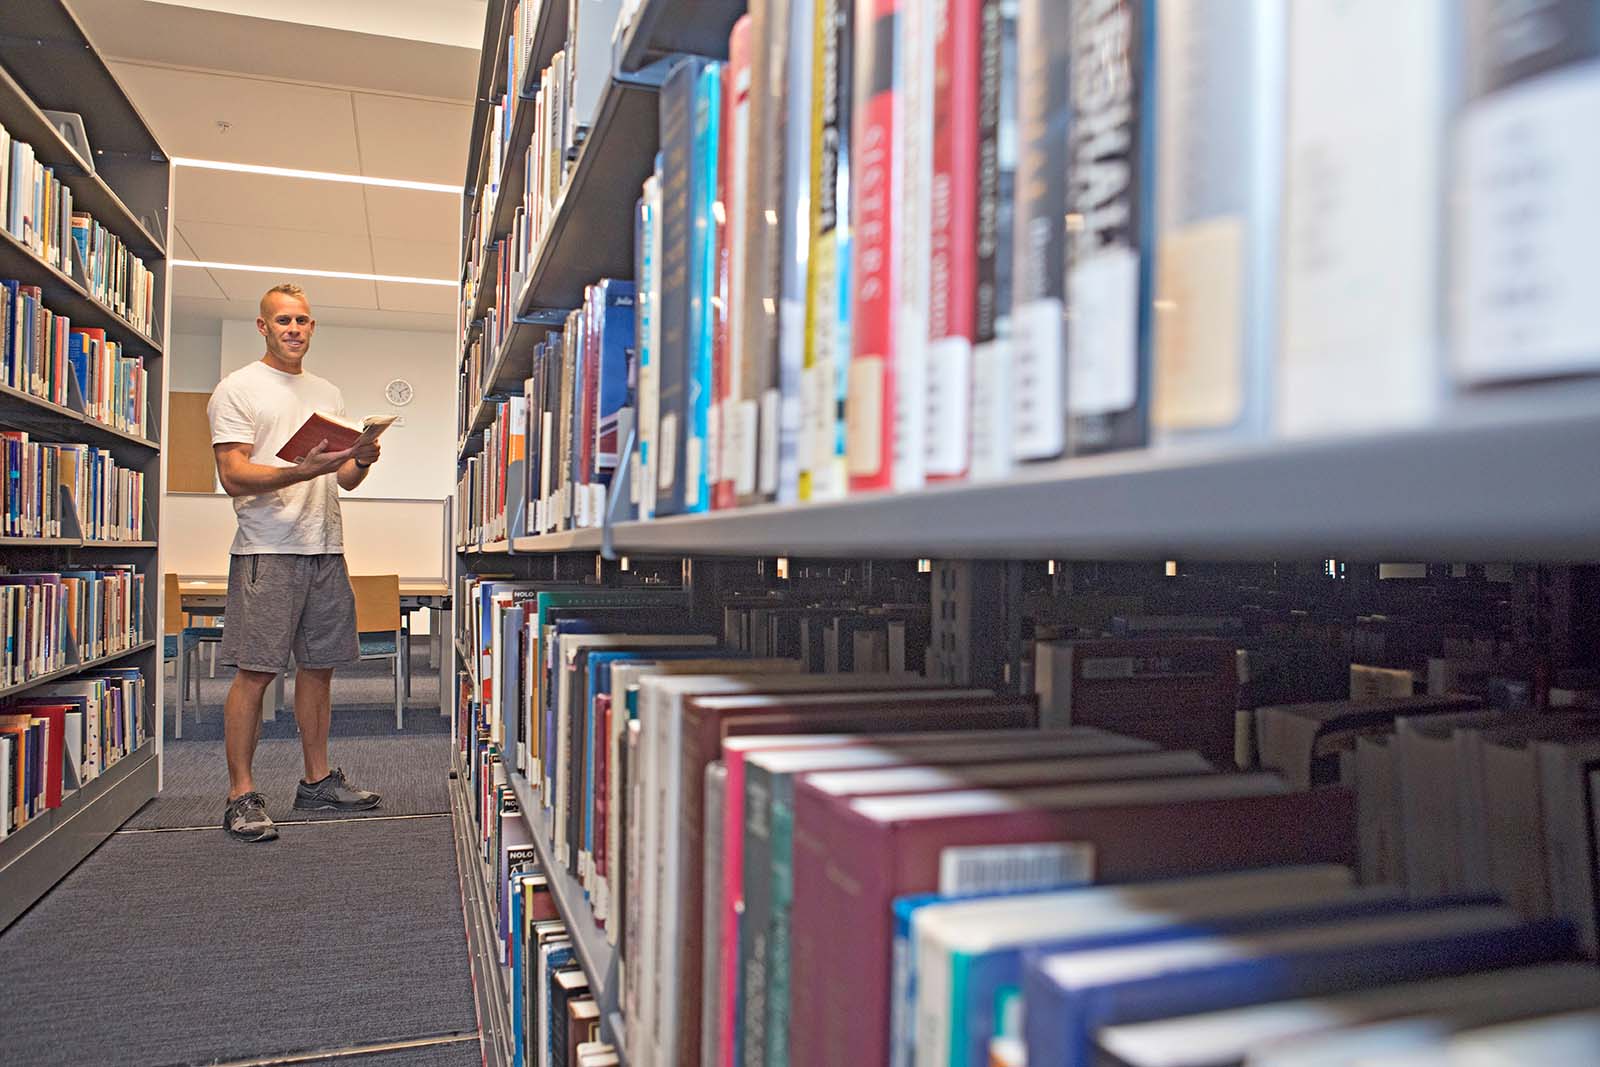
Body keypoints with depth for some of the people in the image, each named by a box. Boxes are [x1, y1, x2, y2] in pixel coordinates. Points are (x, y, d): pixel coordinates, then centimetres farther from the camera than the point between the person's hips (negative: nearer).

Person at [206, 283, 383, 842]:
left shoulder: (328, 393, 18)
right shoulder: (238, 389, 0)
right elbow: (235, 477, -10)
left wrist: (361, 460, -4)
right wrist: (304, 470, -24)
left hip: (326, 548, 6)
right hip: (267, 550, -6)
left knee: (319, 666, 10)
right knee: (254, 671, -5)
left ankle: (317, 780, 20)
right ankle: (241, 795, 3)